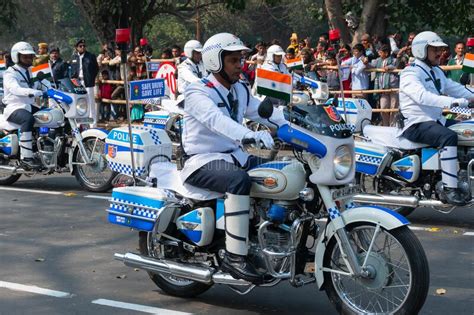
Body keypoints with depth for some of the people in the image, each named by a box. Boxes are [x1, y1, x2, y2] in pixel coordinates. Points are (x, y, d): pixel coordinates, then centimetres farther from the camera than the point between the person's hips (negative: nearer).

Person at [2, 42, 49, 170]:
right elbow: (15, 89, -26)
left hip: (30, 106, 8)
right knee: (28, 119, -39)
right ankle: (25, 157, -42)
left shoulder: (30, 73, 22)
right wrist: (32, 92, -44)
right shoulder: (10, 73, -6)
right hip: (15, 108, -8)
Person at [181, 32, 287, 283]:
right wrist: (250, 135, -50)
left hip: (234, 156, 8)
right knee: (240, 180, -37)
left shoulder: (240, 90, 14)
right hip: (202, 162, -8)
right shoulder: (198, 93, -13)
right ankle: (234, 257, -34)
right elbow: (216, 120, -33)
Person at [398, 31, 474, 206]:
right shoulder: (410, 73, -12)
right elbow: (422, 96, -30)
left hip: (436, 120, 10)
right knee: (449, 137, -33)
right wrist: (452, 102, -40)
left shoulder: (437, 72, 19)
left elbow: (454, 88, 18)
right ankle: (449, 189, -35)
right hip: (416, 124, -10)